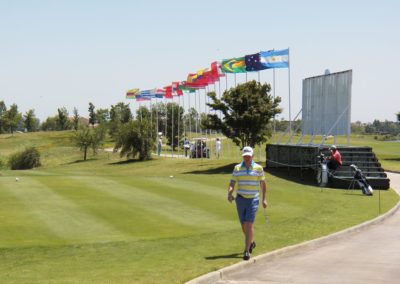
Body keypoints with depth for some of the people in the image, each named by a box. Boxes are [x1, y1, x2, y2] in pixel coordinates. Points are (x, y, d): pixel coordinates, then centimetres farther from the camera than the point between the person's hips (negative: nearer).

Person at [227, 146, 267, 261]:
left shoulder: (258, 168, -2)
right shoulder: (237, 168, 2)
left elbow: (263, 184, 7)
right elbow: (232, 184, 0)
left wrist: (264, 199, 5)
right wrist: (230, 193, -20)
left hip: (253, 200, -3)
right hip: (240, 199, 3)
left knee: (249, 224, -14)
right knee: (244, 225, 12)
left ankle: (246, 251, -12)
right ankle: (251, 242, 40)